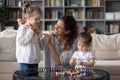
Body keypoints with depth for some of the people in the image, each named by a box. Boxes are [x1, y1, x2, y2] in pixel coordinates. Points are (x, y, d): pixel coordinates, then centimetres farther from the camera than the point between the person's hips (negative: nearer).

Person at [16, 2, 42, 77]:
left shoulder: (35, 28, 13)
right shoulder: (23, 28, -9)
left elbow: (40, 45, 19)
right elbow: (21, 42, -22)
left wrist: (38, 33, 3)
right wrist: (31, 31, -18)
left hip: (35, 61, 7)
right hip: (26, 62, -7)